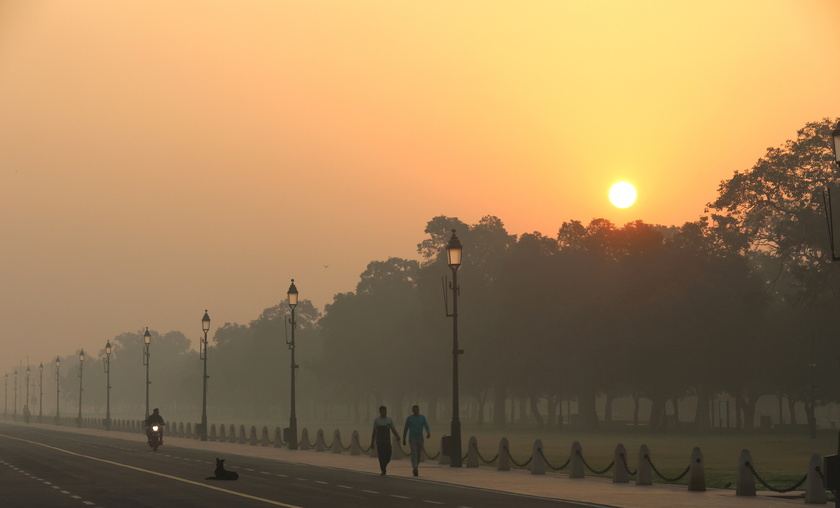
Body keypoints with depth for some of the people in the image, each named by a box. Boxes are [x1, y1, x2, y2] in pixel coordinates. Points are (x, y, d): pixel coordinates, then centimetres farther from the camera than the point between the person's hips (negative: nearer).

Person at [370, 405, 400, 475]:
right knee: (381, 457, -11)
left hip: (387, 442, 2)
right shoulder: (376, 421, 2)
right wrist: (372, 442, 5)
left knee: (388, 457, -1)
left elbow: (393, 430, 2)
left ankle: (383, 466, 27)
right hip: (379, 442, -2)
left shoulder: (390, 420, 7)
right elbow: (374, 432, 6)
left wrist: (397, 436, -18)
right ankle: (383, 471, -7)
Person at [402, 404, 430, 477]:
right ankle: (415, 470, -22)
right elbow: (405, 429, 6)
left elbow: (426, 426, -6)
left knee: (418, 455, 11)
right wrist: (403, 439, 8)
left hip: (420, 439, 3)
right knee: (414, 454, -17)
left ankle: (414, 468, 31)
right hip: (412, 439, -3)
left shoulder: (422, 417, 5)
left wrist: (429, 433, -27)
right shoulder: (409, 418, -1)